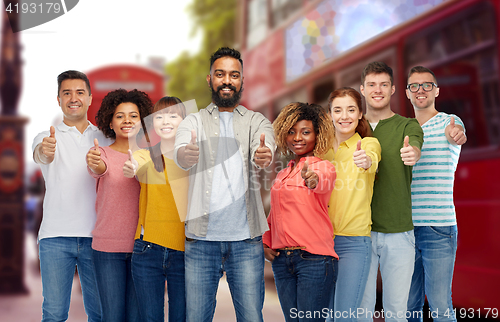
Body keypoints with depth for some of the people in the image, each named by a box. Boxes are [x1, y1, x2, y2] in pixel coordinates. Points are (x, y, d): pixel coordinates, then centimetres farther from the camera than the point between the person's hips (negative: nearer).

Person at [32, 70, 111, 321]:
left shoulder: (106, 138, 13)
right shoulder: (48, 137, 8)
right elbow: (39, 154, -15)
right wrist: (45, 150, -41)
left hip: (96, 236, 1)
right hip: (55, 235, -1)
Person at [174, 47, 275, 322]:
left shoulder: (257, 122, 11)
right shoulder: (194, 121, 10)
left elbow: (265, 149, -11)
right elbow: (179, 154, -11)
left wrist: (264, 155, -37)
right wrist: (186, 154, -36)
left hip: (246, 237, 0)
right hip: (201, 237, 0)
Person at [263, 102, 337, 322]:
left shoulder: (323, 166, -2)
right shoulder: (282, 175, 18)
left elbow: (325, 182, -28)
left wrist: (315, 180, -50)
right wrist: (265, 243, 11)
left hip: (315, 259, -6)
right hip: (281, 260, 6)